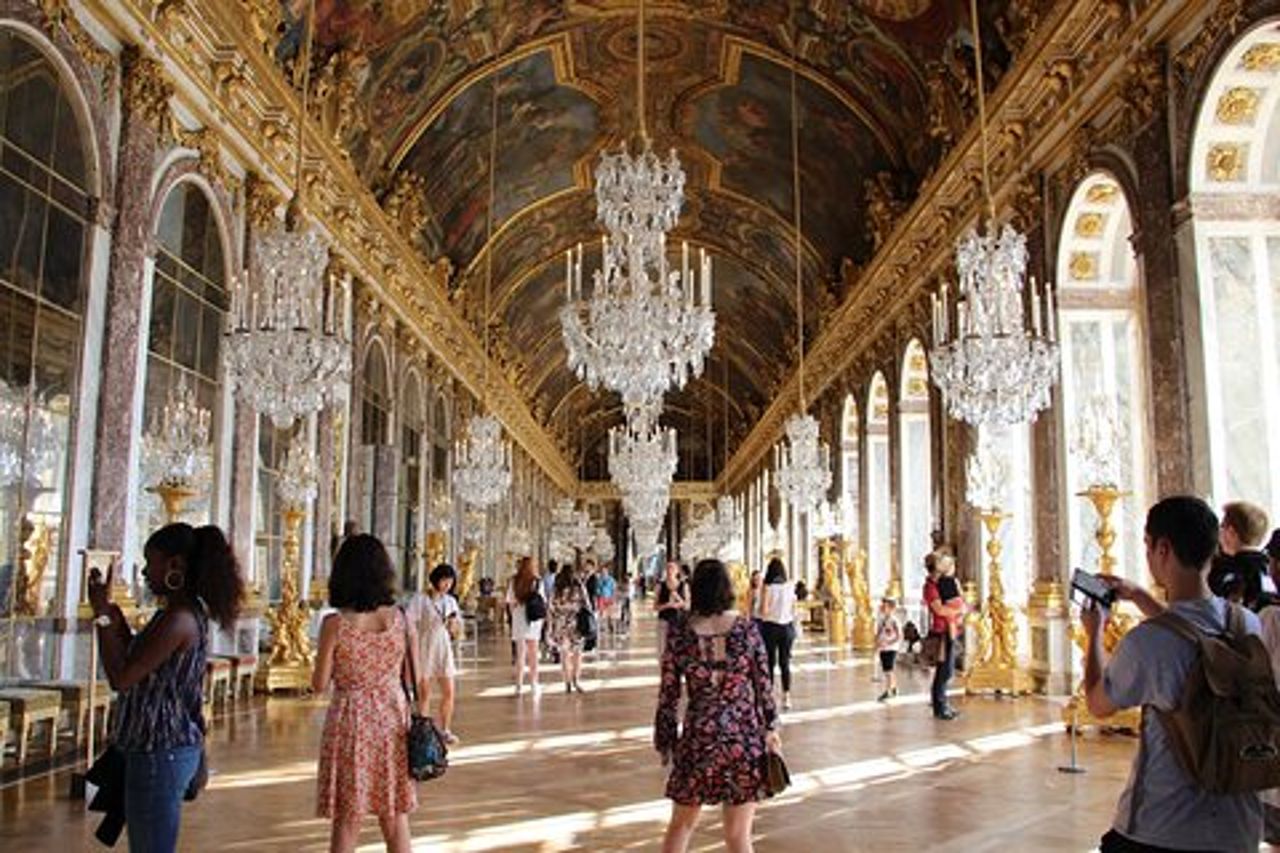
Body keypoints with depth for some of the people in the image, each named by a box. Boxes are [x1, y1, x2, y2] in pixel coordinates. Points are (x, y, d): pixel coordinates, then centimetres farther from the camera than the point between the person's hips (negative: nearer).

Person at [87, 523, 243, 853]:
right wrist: (112, 609, 15)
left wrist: (102, 614, -14)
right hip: (164, 749, 10)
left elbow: (120, 678, -21)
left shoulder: (178, 619, -21)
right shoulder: (185, 612, 10)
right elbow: (136, 659, 21)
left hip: (160, 754, -10)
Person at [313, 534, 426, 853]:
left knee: (346, 821, 11)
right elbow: (420, 683, -1)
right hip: (393, 718, 3)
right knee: (396, 819, 15)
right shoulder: (402, 619, -5)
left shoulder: (335, 623, -13)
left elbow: (320, 685, -5)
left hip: (351, 720, -2)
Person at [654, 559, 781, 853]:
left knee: (681, 825, 19)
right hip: (744, 738, 0)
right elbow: (763, 685, 0)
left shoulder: (679, 633, -6)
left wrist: (665, 741, 8)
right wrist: (770, 728, 13)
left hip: (698, 738, 0)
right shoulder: (747, 629, -5)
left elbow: (669, 694, -2)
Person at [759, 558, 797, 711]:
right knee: (785, 663, 8)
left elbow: (763, 611, -14)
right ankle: (786, 697, 6)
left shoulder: (768, 588, -10)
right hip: (787, 627, 3)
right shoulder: (790, 588, 1)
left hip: (770, 626, -3)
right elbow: (794, 610, 7)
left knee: (770, 663, 4)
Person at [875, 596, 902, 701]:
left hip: (891, 649, -7)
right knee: (887, 670, 13)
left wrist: (888, 643, -23)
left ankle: (887, 691, -4)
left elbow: (899, 636, -17)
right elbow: (878, 634, 13)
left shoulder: (894, 621, -13)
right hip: (882, 649, 7)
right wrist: (877, 643, -5)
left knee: (888, 670, -7)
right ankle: (894, 688, 28)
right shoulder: (880, 620, 7)